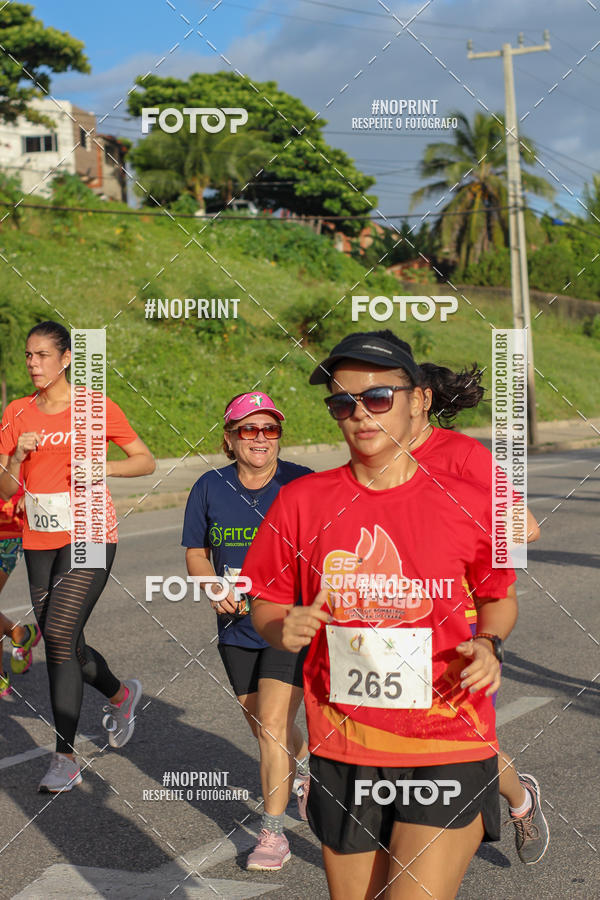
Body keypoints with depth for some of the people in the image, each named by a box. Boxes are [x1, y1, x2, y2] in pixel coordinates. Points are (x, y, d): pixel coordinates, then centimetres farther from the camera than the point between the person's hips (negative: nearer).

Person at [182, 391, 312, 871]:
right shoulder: (210, 487, -3)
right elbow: (196, 551, 8)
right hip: (237, 628, 4)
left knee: (272, 725, -11)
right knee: (262, 726, 17)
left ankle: (273, 833, 3)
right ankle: (308, 768, 50)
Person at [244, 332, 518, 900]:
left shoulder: (468, 504, -3)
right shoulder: (301, 501, -1)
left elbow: (499, 598, 13)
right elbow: (264, 605, 10)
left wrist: (487, 644, -6)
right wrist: (283, 630, -11)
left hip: (447, 753, -2)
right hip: (342, 757, 2)